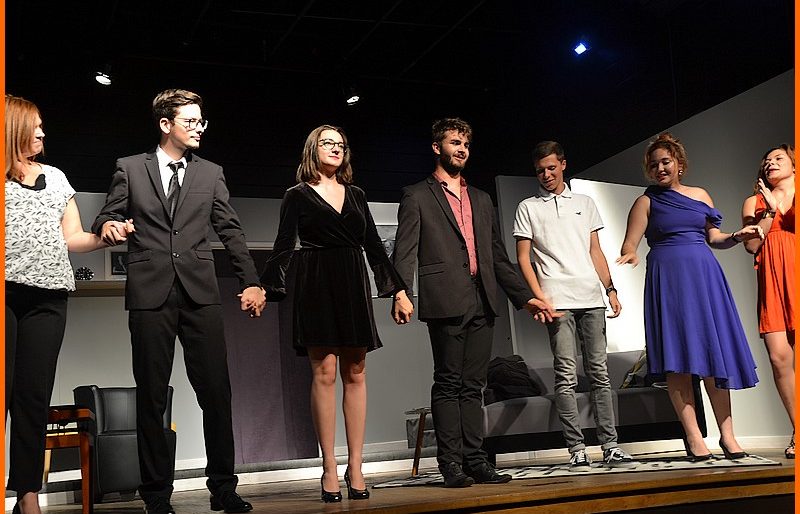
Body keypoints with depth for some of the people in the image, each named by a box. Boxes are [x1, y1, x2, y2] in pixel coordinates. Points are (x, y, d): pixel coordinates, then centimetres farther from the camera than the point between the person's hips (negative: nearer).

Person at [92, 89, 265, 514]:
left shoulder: (211, 173, 15)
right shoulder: (129, 169, 11)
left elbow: (231, 231, 13)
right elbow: (107, 219, 10)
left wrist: (251, 282, 5)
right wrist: (107, 227, -15)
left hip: (200, 293, 1)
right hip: (150, 293, -1)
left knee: (216, 391, -2)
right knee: (151, 396, 3)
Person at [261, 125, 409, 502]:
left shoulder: (356, 195, 17)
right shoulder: (298, 195, 6)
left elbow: (373, 244, 16)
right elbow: (283, 246, -2)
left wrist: (397, 287, 10)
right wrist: (266, 288, -15)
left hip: (353, 285, 4)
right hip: (317, 286, -4)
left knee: (355, 374, 0)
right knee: (324, 372, -9)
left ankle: (355, 467, 4)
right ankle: (329, 469, -3)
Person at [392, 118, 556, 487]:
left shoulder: (482, 200, 24)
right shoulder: (417, 196, 7)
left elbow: (498, 256, 23)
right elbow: (405, 251, -4)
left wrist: (524, 296, 17)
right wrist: (401, 293, -20)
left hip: (482, 303, 5)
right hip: (445, 301, -5)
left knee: (473, 385, 7)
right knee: (448, 384, -3)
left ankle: (474, 460, 10)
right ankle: (451, 463, 1)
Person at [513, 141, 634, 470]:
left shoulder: (585, 203, 19)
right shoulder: (528, 208, 10)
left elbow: (596, 251, 18)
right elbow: (523, 258, 4)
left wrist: (610, 289, 7)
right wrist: (539, 297, -8)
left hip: (591, 298, 3)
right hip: (557, 301, -3)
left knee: (599, 372, 2)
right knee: (566, 376, -4)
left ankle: (610, 446, 4)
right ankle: (576, 449, -1)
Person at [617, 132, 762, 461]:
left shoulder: (700, 195, 17)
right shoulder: (646, 202, 8)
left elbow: (714, 238, 18)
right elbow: (629, 244, 0)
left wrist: (737, 237, -1)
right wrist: (630, 255, -22)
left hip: (704, 275, 3)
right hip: (667, 280, -3)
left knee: (715, 352, -1)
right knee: (677, 358, -7)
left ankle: (727, 434, 6)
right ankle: (693, 437, -4)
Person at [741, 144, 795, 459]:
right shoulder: (754, 202, 21)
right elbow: (751, 245, 8)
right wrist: (770, 209, 2)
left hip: (793, 274, -1)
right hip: (773, 279, 2)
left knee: (790, 356, -11)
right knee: (779, 356, -9)